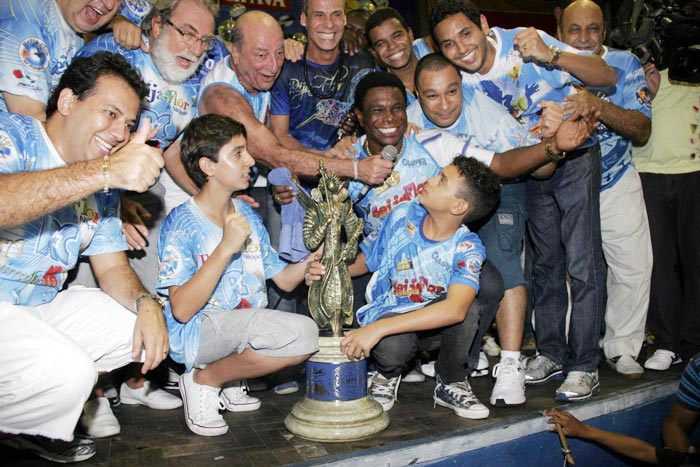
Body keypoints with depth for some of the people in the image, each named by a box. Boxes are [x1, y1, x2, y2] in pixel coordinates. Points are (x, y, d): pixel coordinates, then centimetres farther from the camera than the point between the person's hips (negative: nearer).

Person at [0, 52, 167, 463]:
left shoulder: (103, 184, 9)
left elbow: (112, 267, 8)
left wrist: (146, 303, -13)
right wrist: (107, 171, -42)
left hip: (40, 311, 8)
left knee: (146, 325, 0)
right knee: (67, 371, -29)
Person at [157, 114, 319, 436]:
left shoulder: (248, 214, 10)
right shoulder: (182, 223, -11)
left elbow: (284, 279, 11)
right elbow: (182, 309, -21)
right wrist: (226, 248, -27)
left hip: (249, 330, 8)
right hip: (196, 333, -8)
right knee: (302, 332, -28)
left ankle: (225, 381, 8)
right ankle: (204, 380, -4)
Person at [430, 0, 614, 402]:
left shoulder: (526, 43, -22)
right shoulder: (460, 79, -10)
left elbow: (607, 77, -24)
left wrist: (551, 56, -38)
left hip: (575, 156, -4)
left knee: (583, 263, -7)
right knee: (546, 261, 11)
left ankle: (585, 365, 3)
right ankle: (552, 352, 23)